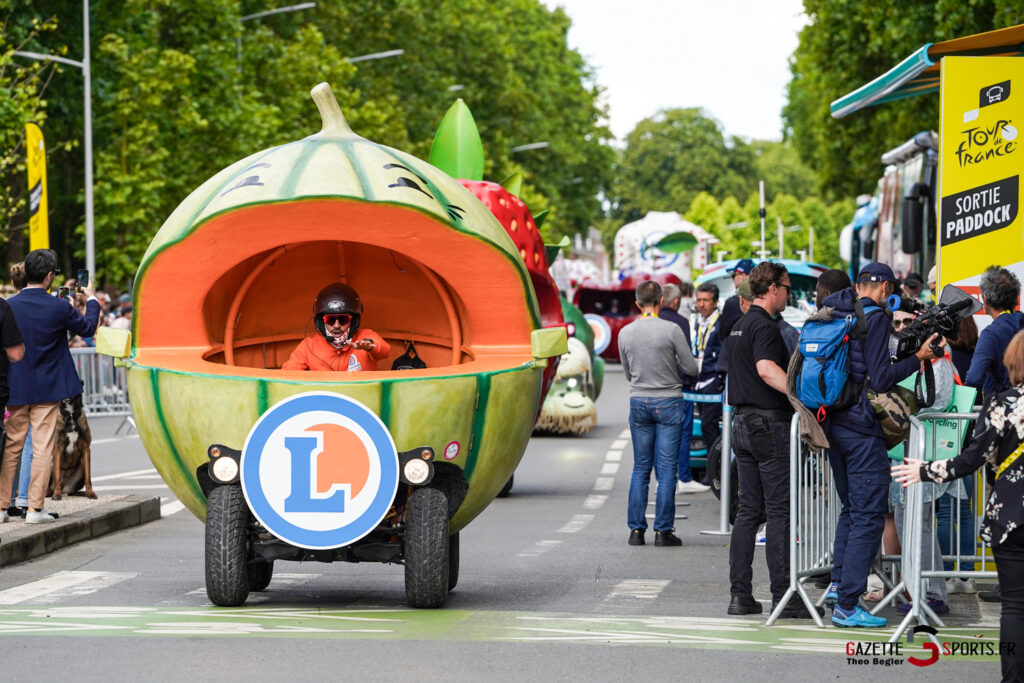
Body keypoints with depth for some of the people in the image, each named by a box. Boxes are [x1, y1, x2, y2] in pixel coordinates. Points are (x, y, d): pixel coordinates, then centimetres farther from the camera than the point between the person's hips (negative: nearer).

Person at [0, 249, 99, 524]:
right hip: (48, 388, -3)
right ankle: (35, 508, 0)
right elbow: (87, 328, 6)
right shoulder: (59, 307, -11)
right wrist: (91, 299, 22)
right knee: (43, 447, 1)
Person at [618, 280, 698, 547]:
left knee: (640, 468, 10)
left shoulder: (625, 333, 2)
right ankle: (663, 530, -2)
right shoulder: (671, 330, -11)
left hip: (638, 402, 3)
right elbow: (691, 369, -6)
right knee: (666, 469, 0)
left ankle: (636, 529, 7)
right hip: (668, 403, -3)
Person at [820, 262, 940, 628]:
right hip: (862, 426, -8)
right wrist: (919, 357, -11)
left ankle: (839, 583, 22)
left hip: (834, 420, 8)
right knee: (869, 514, -3)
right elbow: (880, 379, -18)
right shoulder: (874, 317, -13)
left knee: (851, 507, 22)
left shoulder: (834, 313, 9)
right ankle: (847, 606, -6)